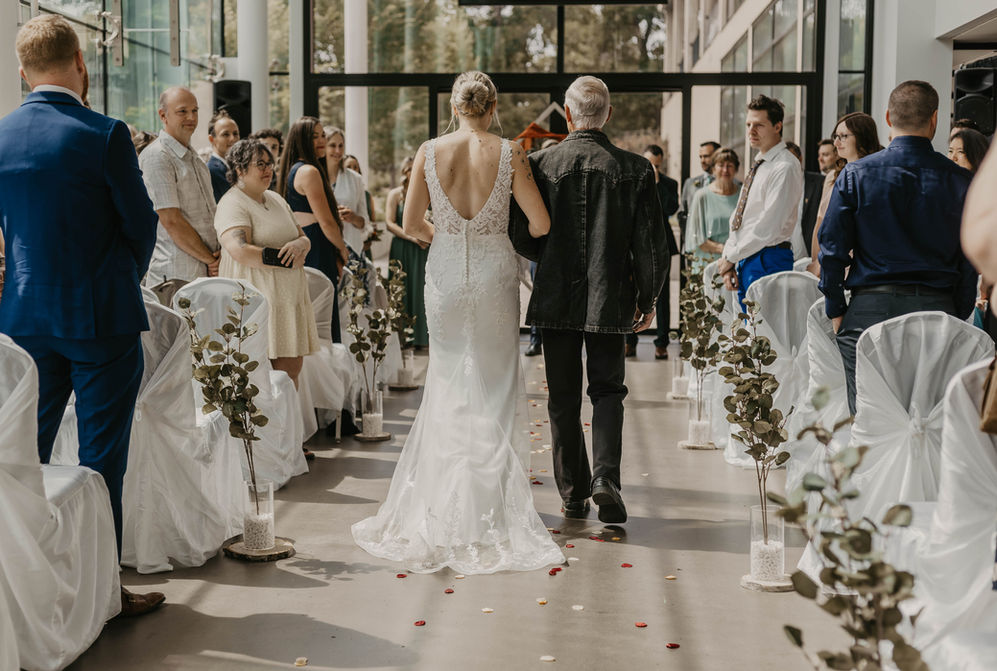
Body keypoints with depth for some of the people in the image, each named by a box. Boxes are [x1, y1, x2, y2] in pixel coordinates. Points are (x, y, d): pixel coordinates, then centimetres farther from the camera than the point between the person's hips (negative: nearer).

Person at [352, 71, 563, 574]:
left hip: (445, 270, 1)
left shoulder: (429, 152, -3)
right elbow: (541, 224, -6)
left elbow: (411, 224, 1)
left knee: (449, 382, 12)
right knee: (494, 385, 9)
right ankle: (489, 508, 11)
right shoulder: (509, 153, -7)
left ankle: (445, 508, 16)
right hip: (494, 272, -1)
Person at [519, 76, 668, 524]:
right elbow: (652, 244, -3)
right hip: (610, 299, 0)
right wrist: (647, 300, 9)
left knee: (563, 399, 11)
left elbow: (520, 235, -2)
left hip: (556, 298, 0)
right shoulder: (634, 170, -6)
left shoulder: (541, 164, -7)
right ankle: (605, 476, -7)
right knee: (608, 390, 12)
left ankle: (573, 494, 17)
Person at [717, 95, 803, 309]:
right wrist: (729, 261, 7)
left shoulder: (785, 167, -13)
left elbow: (768, 227, -19)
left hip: (769, 259, -9)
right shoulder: (759, 165, 17)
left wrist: (730, 257, -11)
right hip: (745, 259, 9)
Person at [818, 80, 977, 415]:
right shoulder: (961, 181, 2)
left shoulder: (856, 174, -1)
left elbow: (832, 249, -1)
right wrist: (958, 318, 14)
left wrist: (836, 311, 6)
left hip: (870, 309, -1)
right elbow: (970, 261, 5)